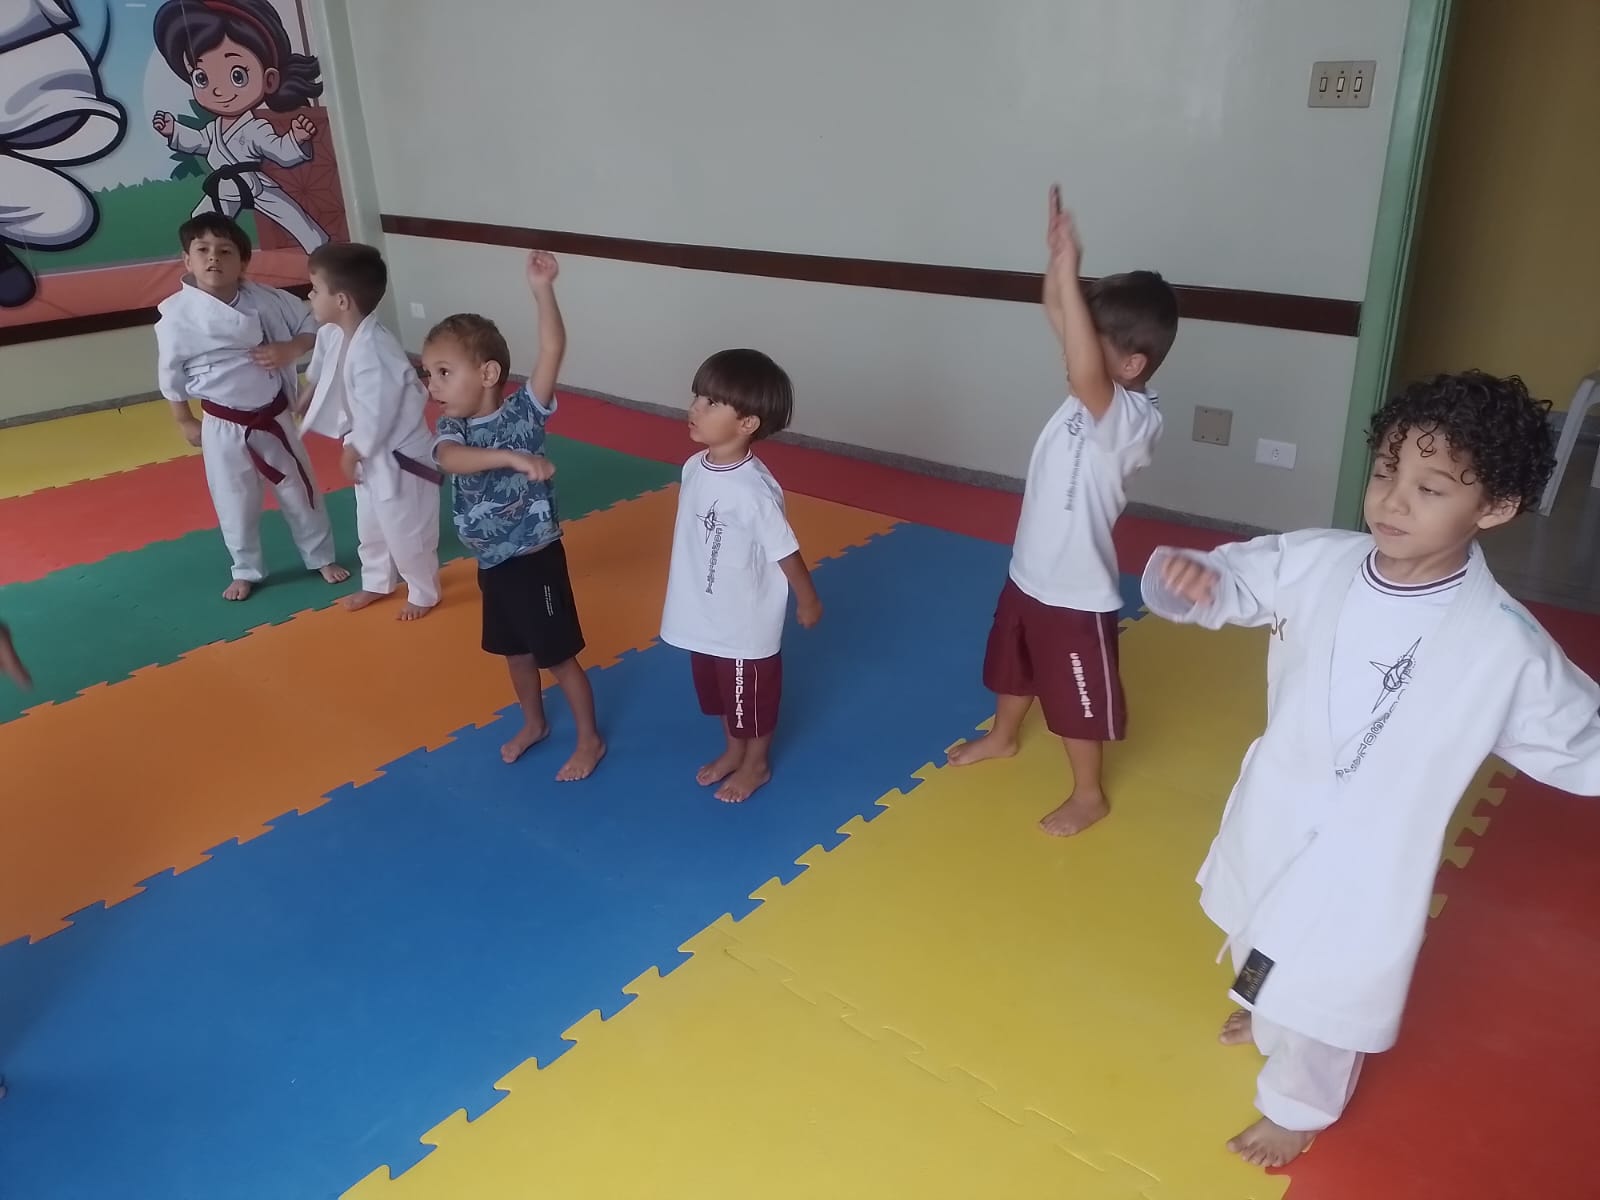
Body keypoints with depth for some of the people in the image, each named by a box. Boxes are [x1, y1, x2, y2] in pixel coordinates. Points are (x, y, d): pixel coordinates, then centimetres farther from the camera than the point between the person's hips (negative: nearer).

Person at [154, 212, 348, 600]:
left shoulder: (265, 300, -11)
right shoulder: (178, 316, -15)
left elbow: (313, 326, 1)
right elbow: (170, 375, -3)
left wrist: (290, 350, -18)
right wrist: (186, 423, 4)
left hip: (274, 417, 2)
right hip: (224, 427, -2)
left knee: (299, 489, 15)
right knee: (235, 503, 12)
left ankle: (322, 558, 36)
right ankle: (246, 571, 34)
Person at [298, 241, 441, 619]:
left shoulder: (374, 353, -33)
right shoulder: (333, 334, -5)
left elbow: (376, 416, -27)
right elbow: (319, 375, 16)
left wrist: (352, 453, -13)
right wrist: (299, 405, 24)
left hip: (398, 455, -9)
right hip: (369, 452, 9)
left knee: (406, 529, 8)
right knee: (371, 525, 25)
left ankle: (423, 593, 30)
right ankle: (377, 583, 47)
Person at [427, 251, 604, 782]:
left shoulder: (523, 410, -15)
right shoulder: (451, 427, -4)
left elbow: (552, 351, -29)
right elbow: (450, 459, -28)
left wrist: (542, 290, -39)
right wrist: (513, 457, -42)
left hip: (535, 557, -5)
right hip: (491, 562, 6)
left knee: (558, 655, 7)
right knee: (515, 651, 22)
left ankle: (590, 739, 25)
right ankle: (534, 723, 45)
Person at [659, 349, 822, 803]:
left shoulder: (753, 490, -30)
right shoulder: (694, 468, -8)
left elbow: (785, 551, -17)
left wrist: (808, 602, -5)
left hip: (747, 622, -7)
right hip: (705, 615, 7)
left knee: (753, 695, 17)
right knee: (719, 691, 27)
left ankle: (757, 764, 42)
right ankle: (733, 750, 51)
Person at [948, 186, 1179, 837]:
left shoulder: (1132, 419, -28)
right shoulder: (1099, 391, -3)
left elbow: (1086, 372, -47)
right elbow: (1057, 316, 1)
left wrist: (1069, 275, -45)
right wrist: (1058, 259, -16)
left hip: (1076, 593, -9)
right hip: (1029, 572, 9)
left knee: (1080, 701, 12)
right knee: (1013, 665, 30)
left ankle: (1088, 795, 34)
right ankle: (1002, 737, 56)